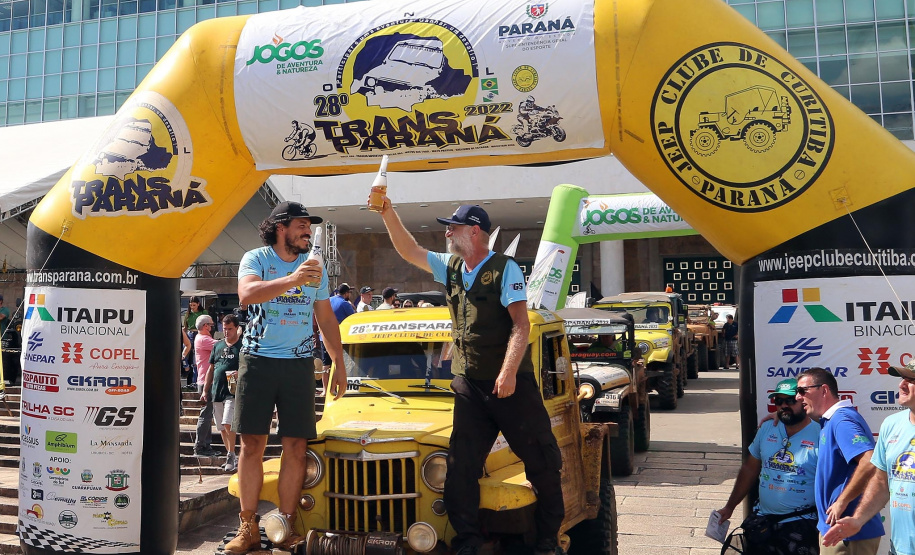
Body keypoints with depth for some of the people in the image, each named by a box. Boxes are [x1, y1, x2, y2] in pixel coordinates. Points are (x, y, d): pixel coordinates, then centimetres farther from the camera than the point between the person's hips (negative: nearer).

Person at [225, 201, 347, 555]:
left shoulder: (314, 267, 12)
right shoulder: (255, 259, 0)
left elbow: (326, 319, 16)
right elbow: (247, 294, -21)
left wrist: (339, 363, 11)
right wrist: (291, 279, -33)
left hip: (299, 364, 3)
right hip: (258, 360, -2)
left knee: (296, 447, -2)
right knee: (252, 444, 0)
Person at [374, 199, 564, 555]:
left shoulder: (505, 269, -9)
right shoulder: (451, 267, 11)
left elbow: (521, 324, -15)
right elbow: (409, 251, 12)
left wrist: (509, 371, -24)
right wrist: (388, 212, 1)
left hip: (510, 383, -5)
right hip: (468, 384, 6)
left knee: (541, 459, 2)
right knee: (461, 464, 2)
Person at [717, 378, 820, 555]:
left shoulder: (819, 435, -12)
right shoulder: (766, 429, 6)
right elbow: (749, 469, 12)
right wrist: (729, 507, 14)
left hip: (801, 526, -5)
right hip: (762, 520, 5)